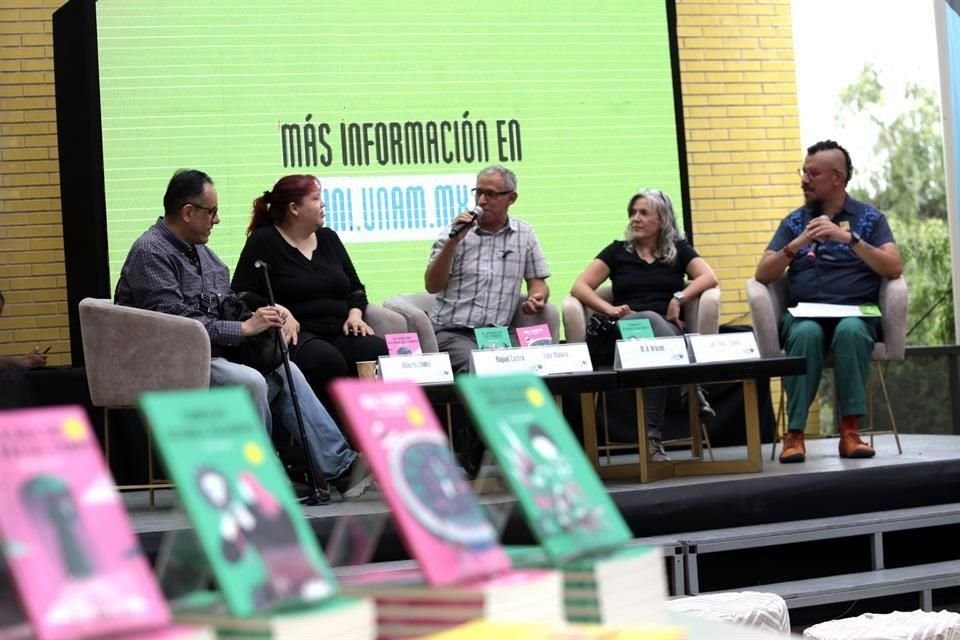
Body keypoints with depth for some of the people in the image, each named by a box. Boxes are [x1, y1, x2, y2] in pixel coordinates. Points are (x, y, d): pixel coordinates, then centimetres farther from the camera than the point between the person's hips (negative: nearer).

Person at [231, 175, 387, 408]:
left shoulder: (328, 238, 21)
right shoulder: (264, 242, 4)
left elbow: (355, 288, 25)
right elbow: (241, 294, -4)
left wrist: (354, 314, 4)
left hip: (339, 333, 5)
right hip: (298, 335, -5)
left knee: (380, 352, -28)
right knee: (327, 360, -38)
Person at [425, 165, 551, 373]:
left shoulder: (525, 234, 13)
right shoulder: (455, 232, 7)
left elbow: (538, 283, 17)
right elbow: (433, 286, -1)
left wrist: (536, 298, -7)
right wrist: (452, 243, -12)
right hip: (453, 332, -2)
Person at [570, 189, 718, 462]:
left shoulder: (678, 250, 20)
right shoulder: (618, 251, 19)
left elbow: (709, 277, 2)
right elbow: (579, 286, 9)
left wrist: (679, 298, -12)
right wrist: (609, 309, -8)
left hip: (668, 330, 0)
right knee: (652, 319, -39)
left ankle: (652, 436, -42)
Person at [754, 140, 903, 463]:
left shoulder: (869, 218, 10)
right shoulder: (794, 222, 16)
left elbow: (894, 268, -5)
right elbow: (762, 275, 7)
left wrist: (850, 238, -15)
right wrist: (796, 245, -9)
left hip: (857, 313, -1)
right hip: (805, 314, 1)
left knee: (850, 330, -38)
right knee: (806, 334, -36)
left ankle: (850, 431, -33)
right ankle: (794, 433, -34)